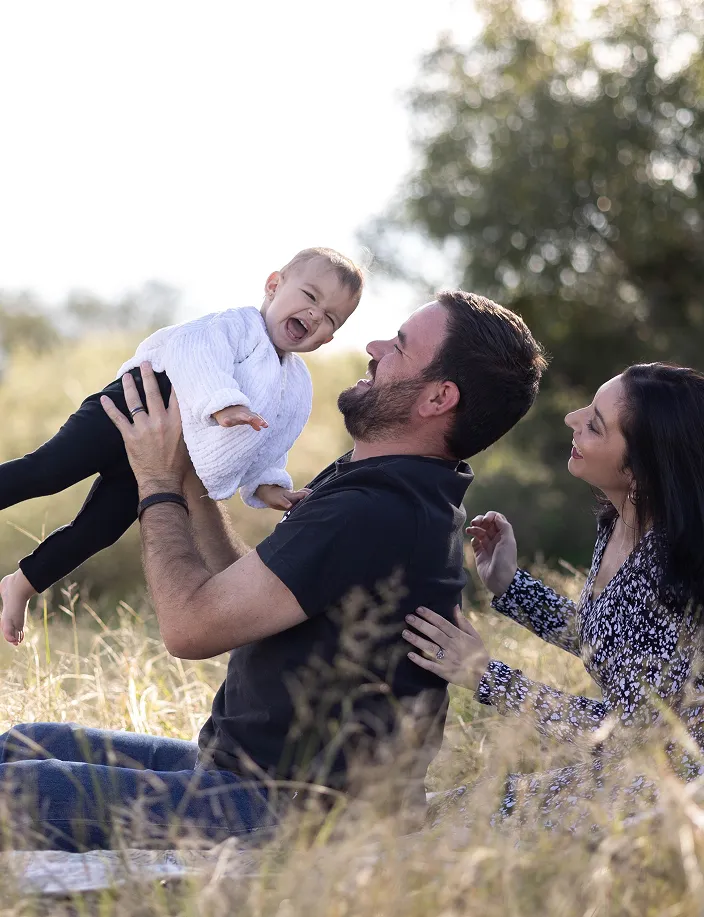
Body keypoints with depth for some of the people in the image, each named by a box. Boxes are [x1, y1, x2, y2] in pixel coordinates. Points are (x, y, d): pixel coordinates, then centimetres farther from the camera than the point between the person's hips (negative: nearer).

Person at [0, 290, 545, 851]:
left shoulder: (375, 515, -23)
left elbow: (191, 624, -21)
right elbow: (240, 595, 18)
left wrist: (158, 485, -5)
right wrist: (190, 478, 11)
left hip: (280, 807, -11)